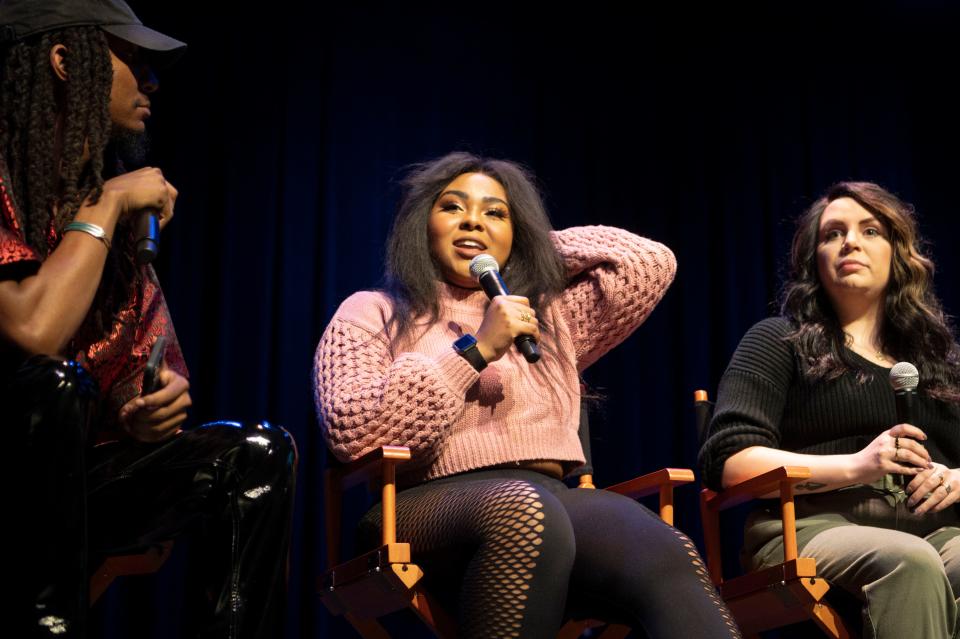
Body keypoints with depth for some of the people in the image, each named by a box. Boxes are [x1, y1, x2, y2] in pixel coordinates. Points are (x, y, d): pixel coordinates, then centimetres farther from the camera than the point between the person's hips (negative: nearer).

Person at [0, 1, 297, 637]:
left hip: (68, 478, 7)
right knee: (54, 382, -33)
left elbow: (129, 371, 13)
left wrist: (146, 404, -11)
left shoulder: (106, 191, 10)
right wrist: (106, 205, -16)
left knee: (258, 453, -3)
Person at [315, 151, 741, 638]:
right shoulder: (371, 314, 16)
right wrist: (475, 350, -4)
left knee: (668, 563, -31)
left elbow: (652, 263, 22)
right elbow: (351, 432, -2)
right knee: (523, 512, -41)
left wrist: (538, 245, 29)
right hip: (432, 502, -4)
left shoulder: (552, 315, 30)